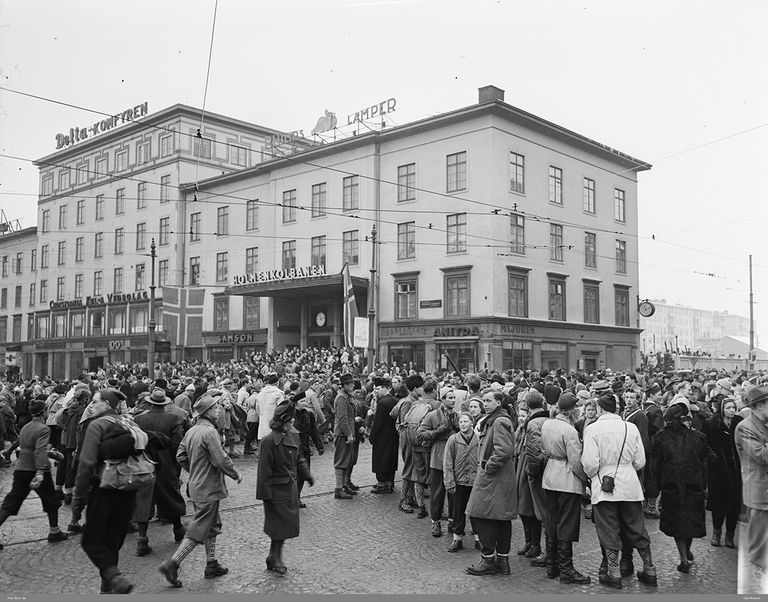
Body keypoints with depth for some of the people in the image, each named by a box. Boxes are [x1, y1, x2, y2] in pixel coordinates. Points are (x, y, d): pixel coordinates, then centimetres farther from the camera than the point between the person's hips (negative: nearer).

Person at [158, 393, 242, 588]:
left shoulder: (192, 431, 6)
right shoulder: (209, 432, -21)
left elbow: (181, 456, 11)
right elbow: (221, 460, -23)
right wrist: (236, 474, -7)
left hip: (196, 486, 9)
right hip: (208, 489, -9)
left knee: (213, 526, 19)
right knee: (199, 530, -1)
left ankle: (211, 565, 27)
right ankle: (172, 564, 0)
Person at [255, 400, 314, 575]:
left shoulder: (293, 436, 3)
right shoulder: (269, 441, -20)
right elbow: (264, 470, -17)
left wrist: (306, 475, 13)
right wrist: (266, 494, -17)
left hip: (291, 487, 8)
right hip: (277, 490, -8)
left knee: (287, 525, 13)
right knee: (279, 525, 0)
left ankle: (275, 558, 27)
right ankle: (275, 559, 18)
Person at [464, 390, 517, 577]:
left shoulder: (499, 422, -14)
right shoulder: (491, 421, 18)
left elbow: (504, 450, -26)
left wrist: (488, 468, -17)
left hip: (492, 478, -10)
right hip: (502, 478, 10)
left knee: (480, 516, -5)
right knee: (502, 519, 13)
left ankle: (488, 559, 1)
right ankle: (502, 559, 20)